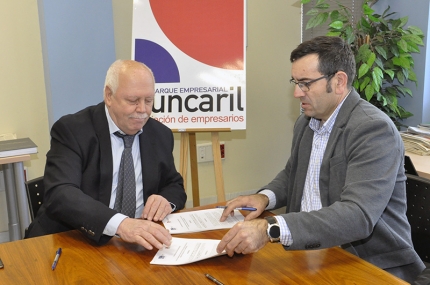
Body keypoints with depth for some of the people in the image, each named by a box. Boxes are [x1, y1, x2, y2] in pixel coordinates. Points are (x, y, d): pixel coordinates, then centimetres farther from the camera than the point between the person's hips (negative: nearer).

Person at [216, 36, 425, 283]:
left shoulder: (374, 129, -19)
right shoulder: (306, 121, 5)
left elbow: (358, 215, -30)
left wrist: (271, 229, -39)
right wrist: (265, 197, -3)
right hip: (310, 252, 7)